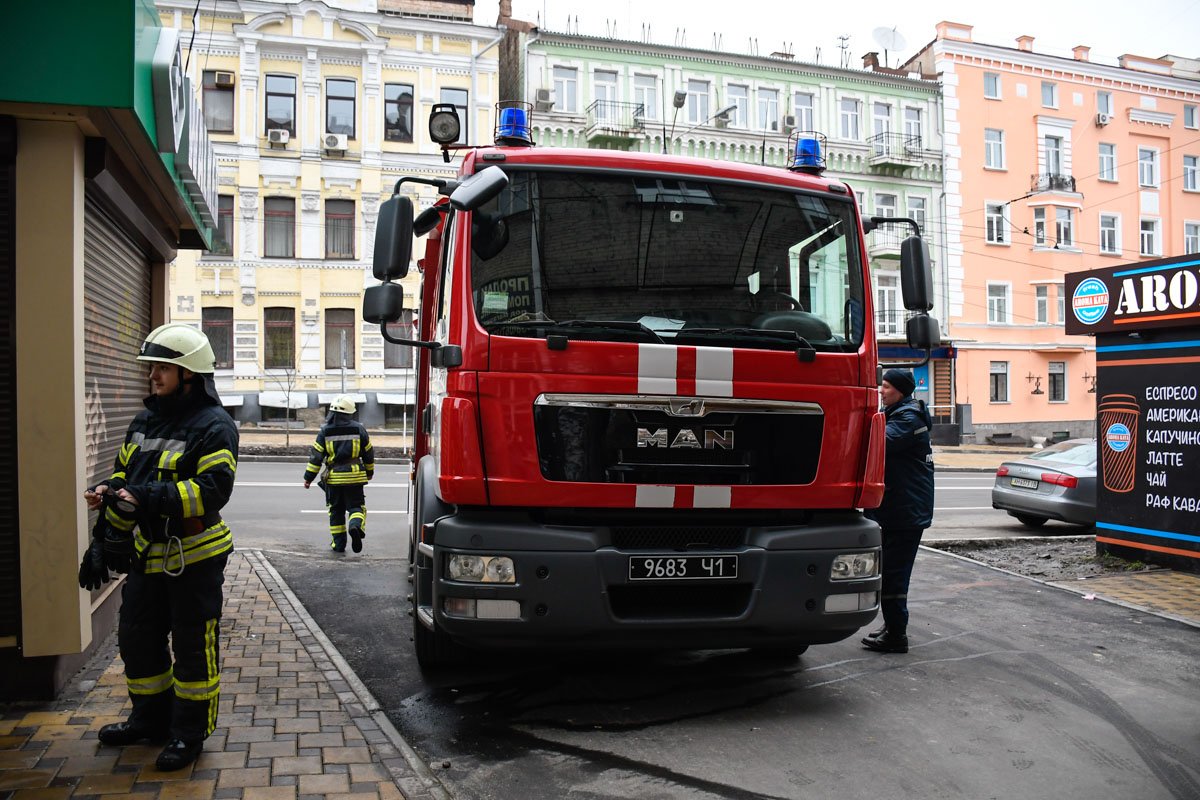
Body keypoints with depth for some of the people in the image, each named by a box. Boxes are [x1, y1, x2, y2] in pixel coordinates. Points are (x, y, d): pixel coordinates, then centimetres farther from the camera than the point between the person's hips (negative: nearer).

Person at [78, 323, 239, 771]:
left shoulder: (213, 427, -16)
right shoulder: (145, 421, 10)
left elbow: (212, 490, -26)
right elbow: (125, 471, 20)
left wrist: (146, 497, -32)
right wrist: (110, 492, -2)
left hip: (195, 557, -8)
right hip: (148, 552, 9)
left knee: (193, 647, 3)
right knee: (137, 638, 19)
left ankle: (190, 733, 17)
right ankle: (150, 718, 37)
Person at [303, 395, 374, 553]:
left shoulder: (325, 431, -2)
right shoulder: (358, 429, -1)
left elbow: (316, 456, -3)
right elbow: (368, 453, 7)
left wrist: (308, 477, 4)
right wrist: (369, 472, 23)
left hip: (333, 478, 1)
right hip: (354, 476, -1)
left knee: (336, 511, 13)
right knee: (356, 506, 7)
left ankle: (338, 543, 15)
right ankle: (356, 526, -24)